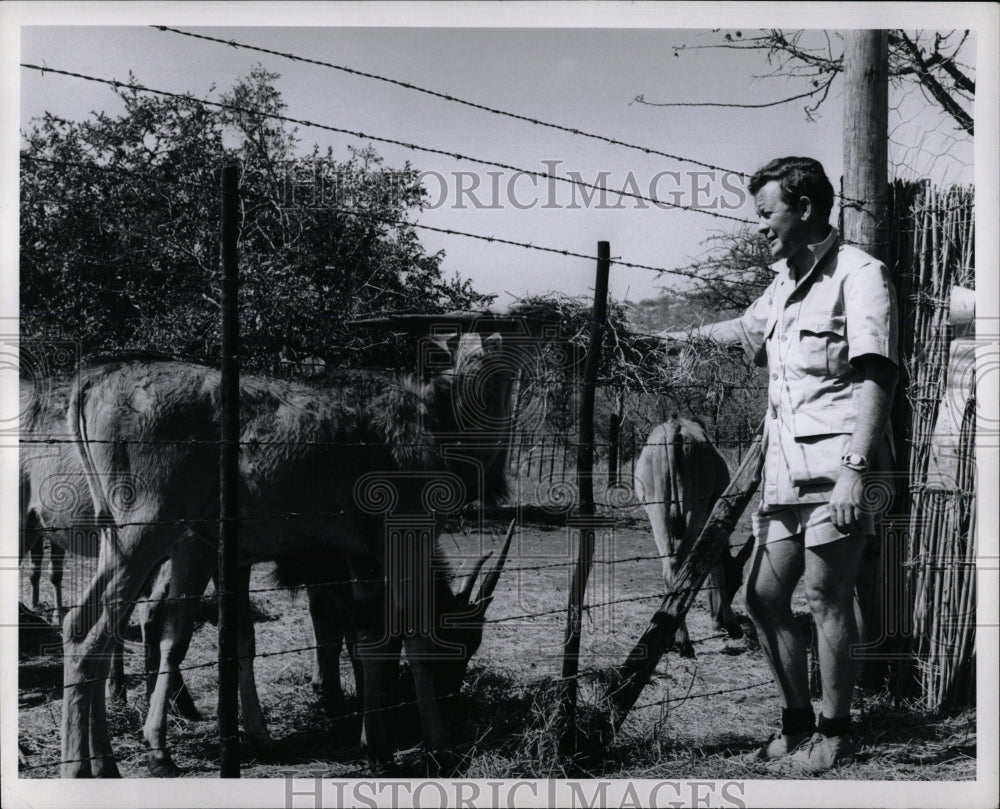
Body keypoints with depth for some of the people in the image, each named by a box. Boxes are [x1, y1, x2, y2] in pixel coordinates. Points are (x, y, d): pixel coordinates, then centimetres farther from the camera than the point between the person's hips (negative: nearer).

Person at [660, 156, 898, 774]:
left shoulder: (860, 274, -7)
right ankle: (798, 724, 22)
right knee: (764, 595, 8)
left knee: (826, 594, -7)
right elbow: (747, 329, 42)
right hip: (786, 468, 9)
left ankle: (835, 737, 5)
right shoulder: (785, 283, 20)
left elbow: (875, 377, -17)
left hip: (836, 466, -8)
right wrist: (686, 334, 56)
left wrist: (853, 471, -25)